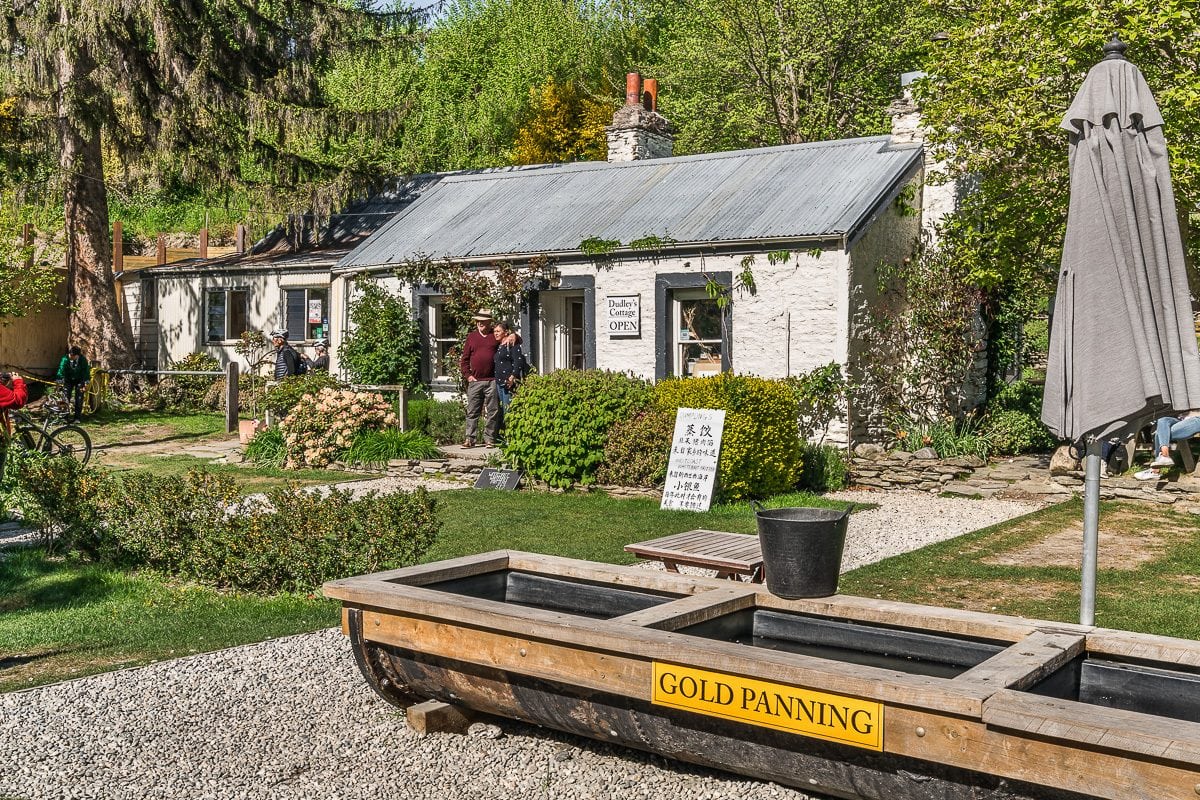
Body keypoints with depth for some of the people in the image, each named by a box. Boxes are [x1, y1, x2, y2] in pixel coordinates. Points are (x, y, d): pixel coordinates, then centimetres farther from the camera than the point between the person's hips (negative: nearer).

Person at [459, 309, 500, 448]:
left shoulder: (496, 336, 8)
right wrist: (468, 375, 4)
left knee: (493, 411, 1)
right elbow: (464, 359, 15)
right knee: (472, 411, 3)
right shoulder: (471, 337, 13)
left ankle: (489, 439, 8)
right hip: (475, 381, 1)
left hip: (492, 380, -1)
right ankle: (470, 438, 7)